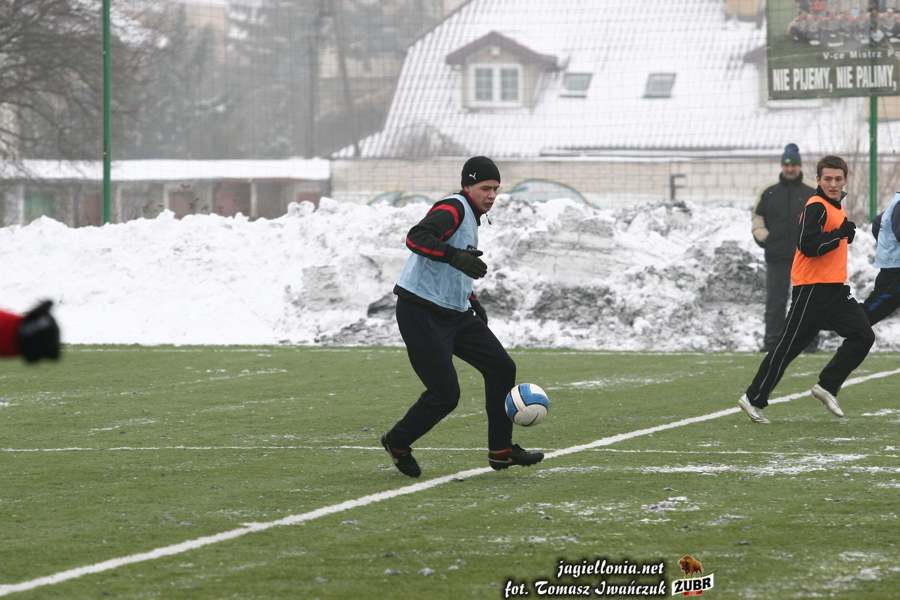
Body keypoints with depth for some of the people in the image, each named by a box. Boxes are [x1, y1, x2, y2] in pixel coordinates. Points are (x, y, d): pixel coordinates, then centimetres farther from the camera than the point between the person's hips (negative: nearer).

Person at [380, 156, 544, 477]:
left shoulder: (471, 217, 18)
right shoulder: (453, 208, -13)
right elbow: (416, 238, -31)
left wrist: (473, 302, 23)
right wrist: (455, 256, -43)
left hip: (455, 314, 10)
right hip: (421, 314, -10)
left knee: (501, 367, 4)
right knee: (445, 394, -10)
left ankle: (500, 450, 12)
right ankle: (397, 443, 13)